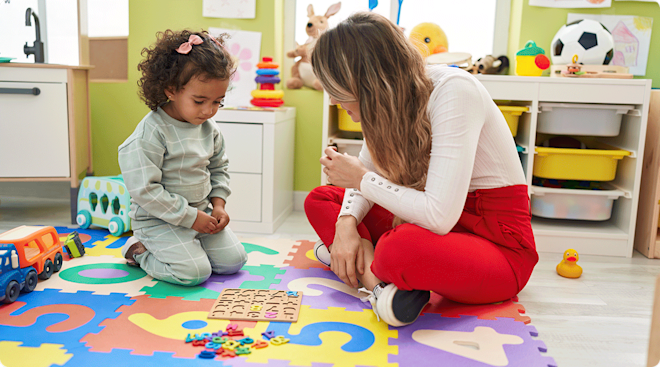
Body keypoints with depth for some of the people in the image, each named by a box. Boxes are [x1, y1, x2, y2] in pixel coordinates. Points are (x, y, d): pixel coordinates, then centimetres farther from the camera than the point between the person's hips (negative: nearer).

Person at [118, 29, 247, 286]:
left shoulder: (208, 128, 1)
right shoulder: (150, 134, -22)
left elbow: (219, 168, 15)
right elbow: (145, 190, -23)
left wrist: (218, 204, -1)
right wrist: (190, 217, -21)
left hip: (201, 212, 7)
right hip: (158, 219, -7)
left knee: (233, 260, 2)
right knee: (194, 272, -19)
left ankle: (184, 247, 21)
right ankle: (139, 250, 7)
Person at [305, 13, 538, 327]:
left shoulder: (454, 90, -24)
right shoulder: (395, 100, -1)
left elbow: (439, 215, -33)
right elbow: (367, 171, 9)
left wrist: (361, 180, -19)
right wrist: (347, 222, -12)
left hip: (499, 247, -8)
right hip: (446, 227, 8)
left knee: (400, 249, -42)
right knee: (319, 200, 3)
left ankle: (368, 272, -11)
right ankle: (377, 280, -15)